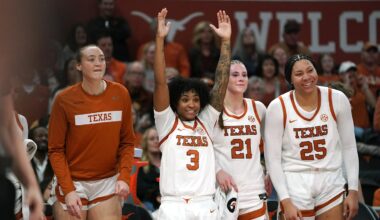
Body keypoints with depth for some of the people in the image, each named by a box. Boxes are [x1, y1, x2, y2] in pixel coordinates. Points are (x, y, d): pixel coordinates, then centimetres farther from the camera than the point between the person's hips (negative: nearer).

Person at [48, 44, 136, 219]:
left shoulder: (121, 94, 0)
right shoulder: (65, 100, -8)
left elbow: (127, 142, 4)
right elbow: (55, 150, -7)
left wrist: (124, 177, -9)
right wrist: (68, 190, -15)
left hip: (108, 183, 2)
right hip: (72, 183, -2)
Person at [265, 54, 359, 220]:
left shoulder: (337, 99, -3)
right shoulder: (278, 107, -7)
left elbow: (349, 147, 4)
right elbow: (272, 158, -5)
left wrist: (353, 190, -1)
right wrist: (285, 201, -11)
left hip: (330, 183, 2)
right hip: (295, 185, -2)